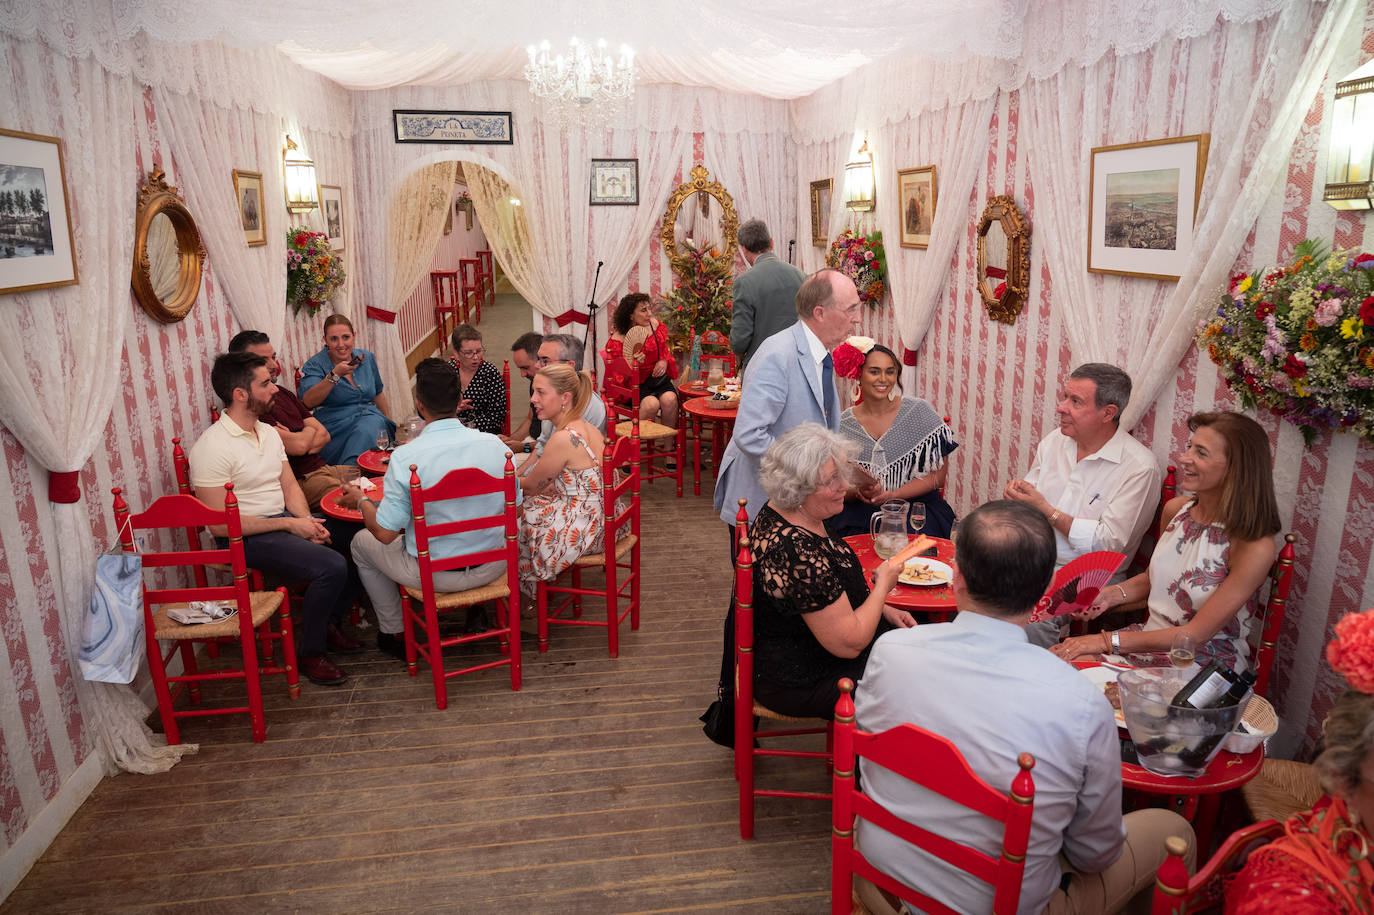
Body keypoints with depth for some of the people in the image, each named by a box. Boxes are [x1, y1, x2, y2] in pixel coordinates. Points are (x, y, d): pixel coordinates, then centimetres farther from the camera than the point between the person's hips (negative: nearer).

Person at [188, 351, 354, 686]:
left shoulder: (268, 432, 10)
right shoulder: (211, 448, -17)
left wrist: (307, 521, -9)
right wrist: (290, 524, -19)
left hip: (287, 520, 8)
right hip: (248, 537, -8)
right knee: (332, 567, -27)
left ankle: (330, 621, 10)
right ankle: (308, 652, -5)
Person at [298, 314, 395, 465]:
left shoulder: (367, 357, 15)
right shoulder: (315, 365, 1)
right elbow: (308, 402, -17)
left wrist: (386, 422, 28)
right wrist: (335, 375, -24)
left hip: (370, 418, 4)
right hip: (335, 429, -3)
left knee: (367, 429, -33)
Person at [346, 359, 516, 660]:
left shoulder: (405, 458, -23)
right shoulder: (494, 444, -12)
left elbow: (385, 533, -17)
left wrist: (361, 500, 3)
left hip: (435, 574, -3)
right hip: (494, 566, 4)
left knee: (362, 542, 24)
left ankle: (394, 633, 36)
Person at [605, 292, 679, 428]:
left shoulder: (655, 325, 3)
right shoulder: (617, 339, -10)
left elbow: (664, 351, 20)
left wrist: (664, 361, -3)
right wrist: (631, 363, -27)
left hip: (657, 377, 4)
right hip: (635, 383, -4)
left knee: (669, 399, -27)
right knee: (651, 403, -32)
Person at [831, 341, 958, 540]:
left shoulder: (919, 411, 0)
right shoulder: (843, 425, 4)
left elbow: (939, 473, -1)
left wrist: (892, 495, -12)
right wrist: (859, 492, -17)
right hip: (859, 517, 1)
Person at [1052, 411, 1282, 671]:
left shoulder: (1256, 546, -19)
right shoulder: (1176, 510, 0)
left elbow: (1196, 635, -19)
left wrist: (1107, 640, -21)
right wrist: (1110, 595, -1)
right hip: (1151, 641, 6)